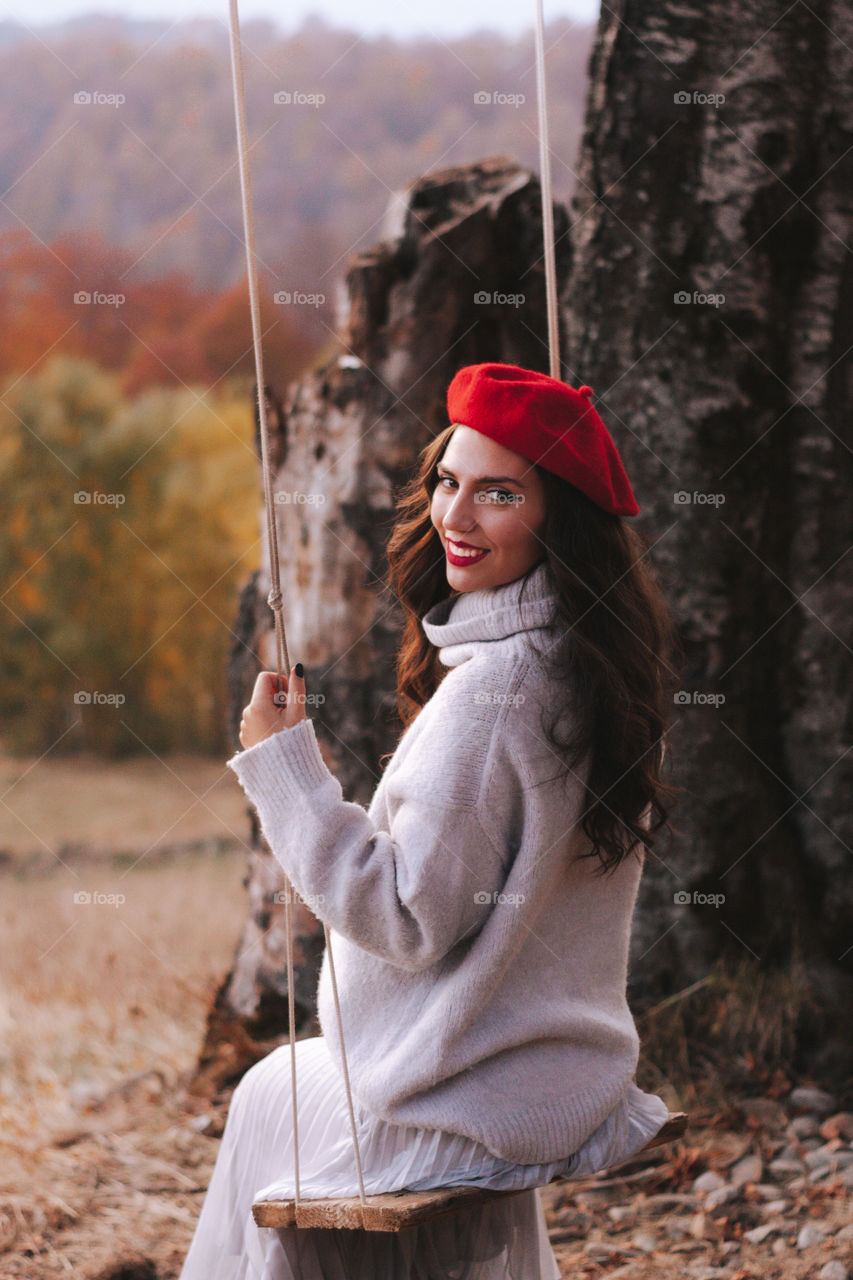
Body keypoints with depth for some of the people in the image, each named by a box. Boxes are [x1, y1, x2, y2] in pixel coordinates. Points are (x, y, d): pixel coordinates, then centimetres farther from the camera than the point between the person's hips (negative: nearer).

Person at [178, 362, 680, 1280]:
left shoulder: (494, 687, -26)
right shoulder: (594, 666, 2)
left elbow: (413, 918, -23)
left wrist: (283, 765, -19)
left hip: (462, 1115, -8)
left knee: (272, 1096, 19)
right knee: (283, 1081, 29)